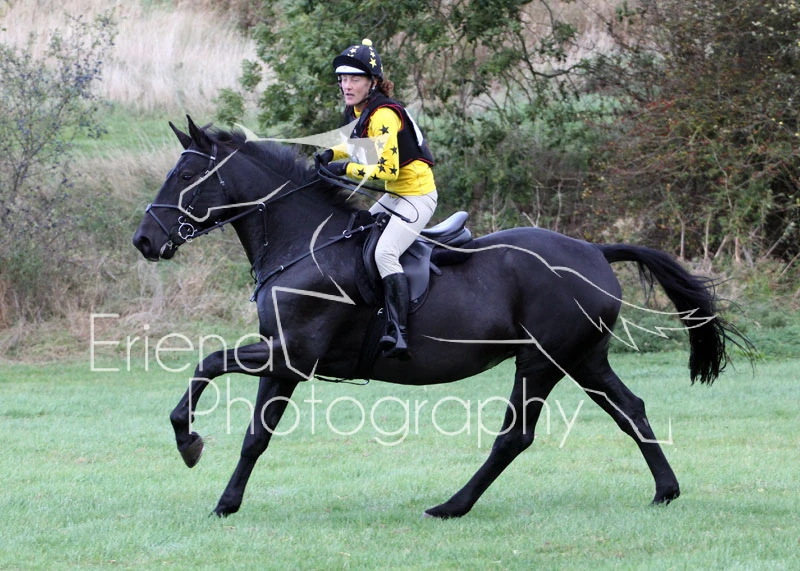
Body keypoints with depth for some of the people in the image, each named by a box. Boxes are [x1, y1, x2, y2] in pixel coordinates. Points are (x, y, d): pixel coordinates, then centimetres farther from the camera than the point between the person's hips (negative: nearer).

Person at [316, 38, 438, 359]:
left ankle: (399, 333, -32)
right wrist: (331, 154, 7)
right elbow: (362, 147, 25)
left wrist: (346, 169, -22)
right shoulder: (355, 111, 6)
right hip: (394, 196, 11)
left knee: (384, 252, -26)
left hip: (417, 196, -11)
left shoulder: (383, 115, -23)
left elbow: (388, 169, -27)